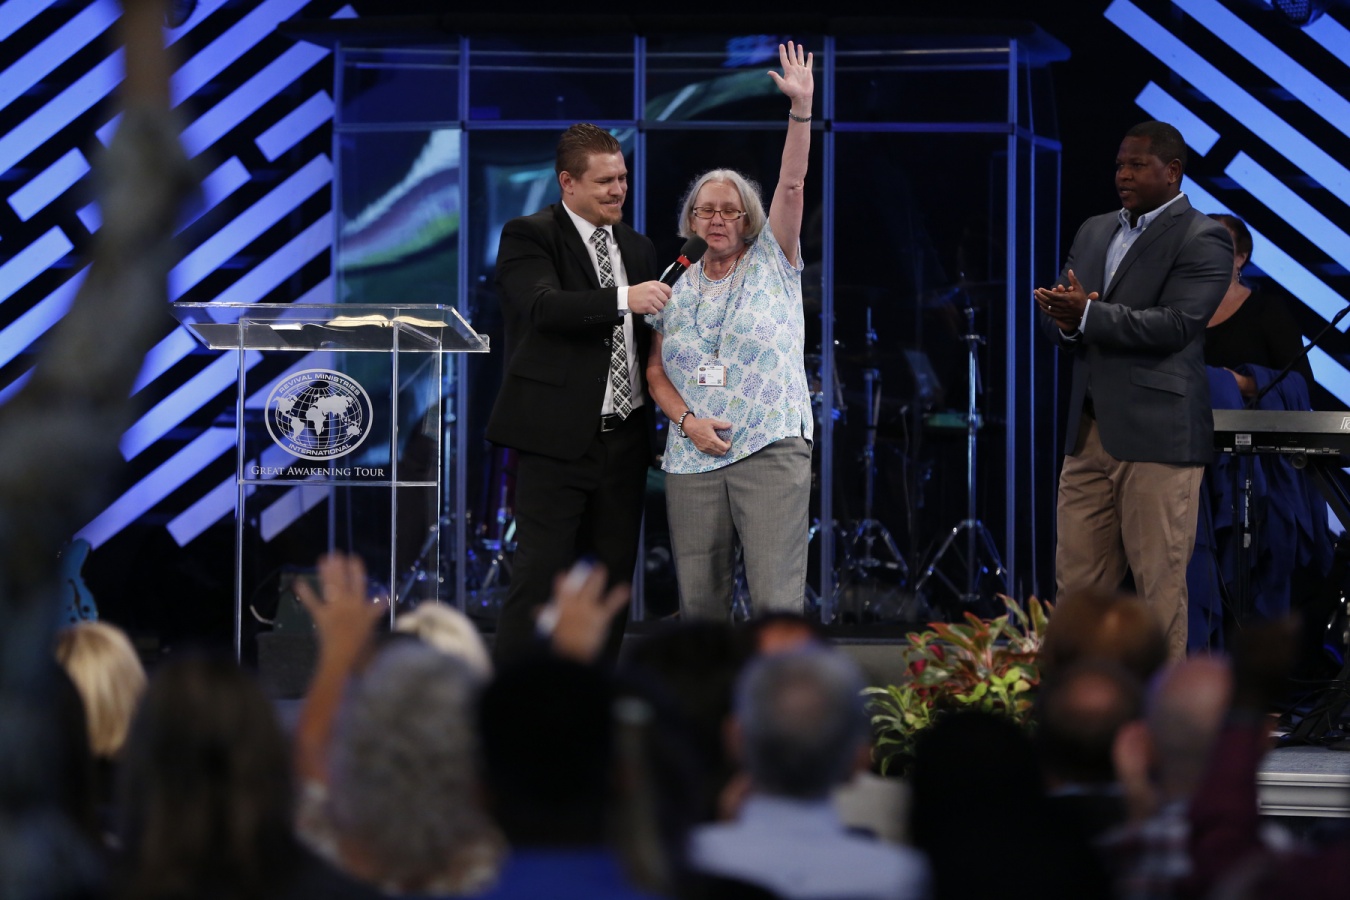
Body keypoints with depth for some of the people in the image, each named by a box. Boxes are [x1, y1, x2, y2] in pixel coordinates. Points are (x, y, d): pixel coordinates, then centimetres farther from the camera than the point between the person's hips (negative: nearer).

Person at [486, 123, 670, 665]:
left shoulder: (638, 248, 17)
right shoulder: (528, 236, -4)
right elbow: (544, 306, -23)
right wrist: (622, 299, -34)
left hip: (624, 438, 7)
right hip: (556, 437, -7)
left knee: (614, 576, 8)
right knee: (541, 574, -11)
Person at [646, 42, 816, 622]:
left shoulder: (772, 263, 8)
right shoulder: (677, 290, 15)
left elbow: (791, 187, -3)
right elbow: (656, 371, 14)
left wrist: (801, 109, -14)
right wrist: (686, 419, -5)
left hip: (771, 450, -3)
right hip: (692, 459, 3)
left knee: (777, 599, -12)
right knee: (698, 600, 3)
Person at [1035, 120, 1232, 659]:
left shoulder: (1203, 240, -5)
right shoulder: (1094, 232, 18)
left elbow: (1175, 326, -16)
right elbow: (1058, 317, 17)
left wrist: (1088, 315, -20)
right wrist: (1064, 322, -7)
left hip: (1156, 434, -7)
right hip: (1089, 433, 7)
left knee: (1159, 584, -2)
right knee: (1076, 580, 7)